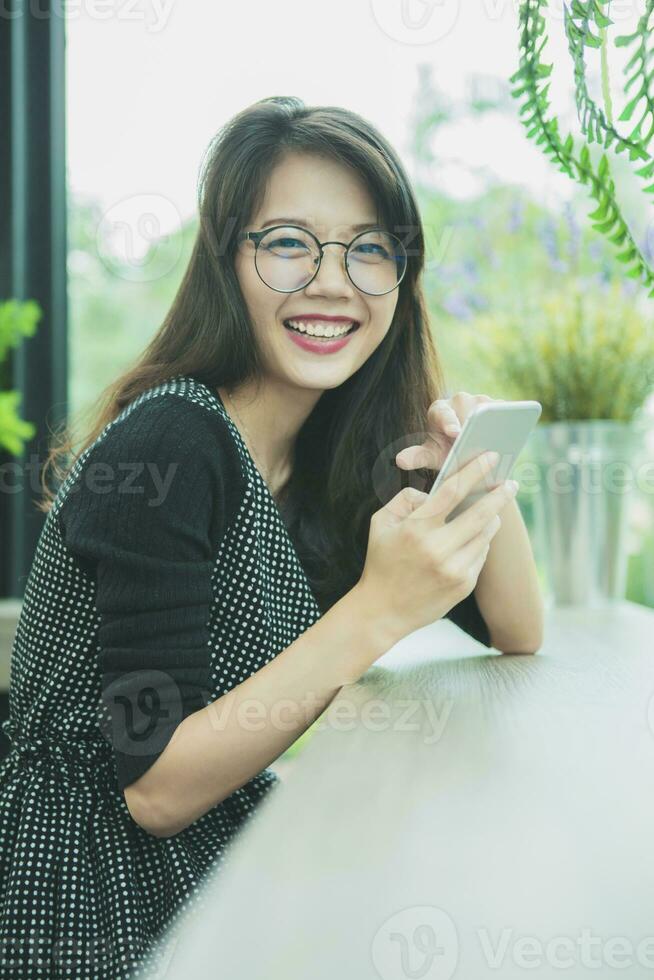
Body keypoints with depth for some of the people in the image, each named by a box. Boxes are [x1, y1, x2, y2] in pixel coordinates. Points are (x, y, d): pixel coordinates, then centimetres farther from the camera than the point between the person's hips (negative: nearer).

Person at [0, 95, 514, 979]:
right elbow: (156, 787, -22)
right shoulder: (166, 447, -21)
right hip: (97, 904, -7)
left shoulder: (332, 458, 2)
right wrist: (374, 613, -30)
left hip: (224, 859, 7)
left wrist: (482, 472, -11)